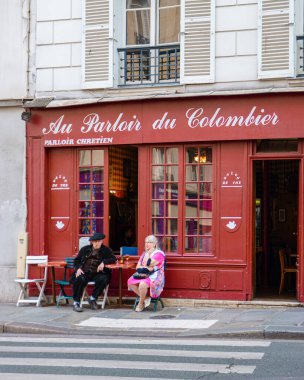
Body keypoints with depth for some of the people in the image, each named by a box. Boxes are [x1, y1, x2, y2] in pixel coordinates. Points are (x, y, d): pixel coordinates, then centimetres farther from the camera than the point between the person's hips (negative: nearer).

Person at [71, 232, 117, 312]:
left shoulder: (106, 250, 12)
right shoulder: (85, 249, 16)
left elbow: (113, 259, 1)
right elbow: (77, 260, 17)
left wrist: (104, 262, -16)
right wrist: (78, 268, -4)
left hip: (97, 273, 0)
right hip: (84, 272, 0)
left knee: (103, 279, -33)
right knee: (80, 279, -33)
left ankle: (92, 299, -11)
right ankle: (76, 303, -22)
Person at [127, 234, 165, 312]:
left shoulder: (158, 253, -4)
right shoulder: (144, 254, 19)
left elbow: (150, 264, -15)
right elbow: (138, 267, 10)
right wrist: (146, 268, -7)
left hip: (155, 277, -7)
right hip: (144, 275, 7)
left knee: (143, 284, -36)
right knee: (130, 281, -19)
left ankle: (141, 303, -12)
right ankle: (146, 298, -10)